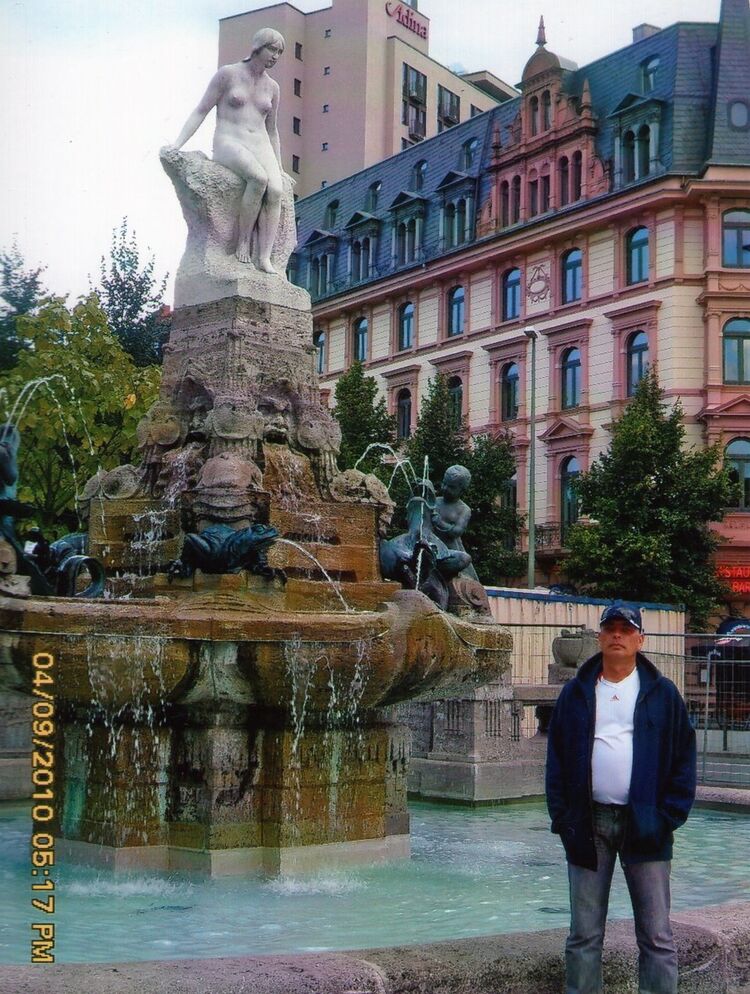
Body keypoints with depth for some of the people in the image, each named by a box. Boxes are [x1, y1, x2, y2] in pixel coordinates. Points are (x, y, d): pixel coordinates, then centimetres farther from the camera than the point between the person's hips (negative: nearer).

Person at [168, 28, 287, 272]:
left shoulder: (272, 87, 16)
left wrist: (279, 168, 23)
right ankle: (243, 240, -22)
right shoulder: (228, 74, 3)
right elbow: (201, 111, 2)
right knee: (259, 179, -36)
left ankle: (265, 257, -34)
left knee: (276, 191, -28)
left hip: (260, 148, 4)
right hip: (228, 144, -4)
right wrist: (177, 144, -8)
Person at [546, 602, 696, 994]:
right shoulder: (576, 693, 9)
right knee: (584, 936, 6)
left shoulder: (662, 693, 4)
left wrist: (668, 818, -6)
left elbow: (684, 760, 3)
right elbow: (556, 760, 8)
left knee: (656, 936, 2)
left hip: (644, 825, -1)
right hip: (588, 825, 2)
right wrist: (562, 819, -1)